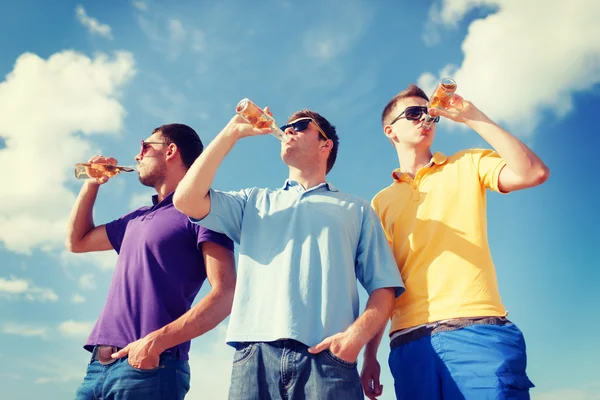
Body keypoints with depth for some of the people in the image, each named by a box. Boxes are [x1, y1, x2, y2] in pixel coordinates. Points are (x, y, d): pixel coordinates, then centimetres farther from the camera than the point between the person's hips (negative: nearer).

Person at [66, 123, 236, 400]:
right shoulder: (137, 219, 21)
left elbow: (226, 295, -15)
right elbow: (77, 241, 35)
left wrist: (156, 341, -24)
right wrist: (92, 183, 26)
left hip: (149, 366, -8)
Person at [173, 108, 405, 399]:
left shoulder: (356, 209, 18)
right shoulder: (254, 201, 24)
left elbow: (384, 287, 9)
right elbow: (186, 200, 8)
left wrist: (357, 334, -12)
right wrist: (233, 132, 11)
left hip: (327, 357, -1)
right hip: (256, 355, 2)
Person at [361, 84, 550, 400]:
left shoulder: (467, 166, 14)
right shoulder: (381, 203, 18)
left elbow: (532, 173, -6)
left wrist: (472, 117, -2)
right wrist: (370, 355, 9)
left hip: (478, 331, -2)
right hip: (410, 341, 2)